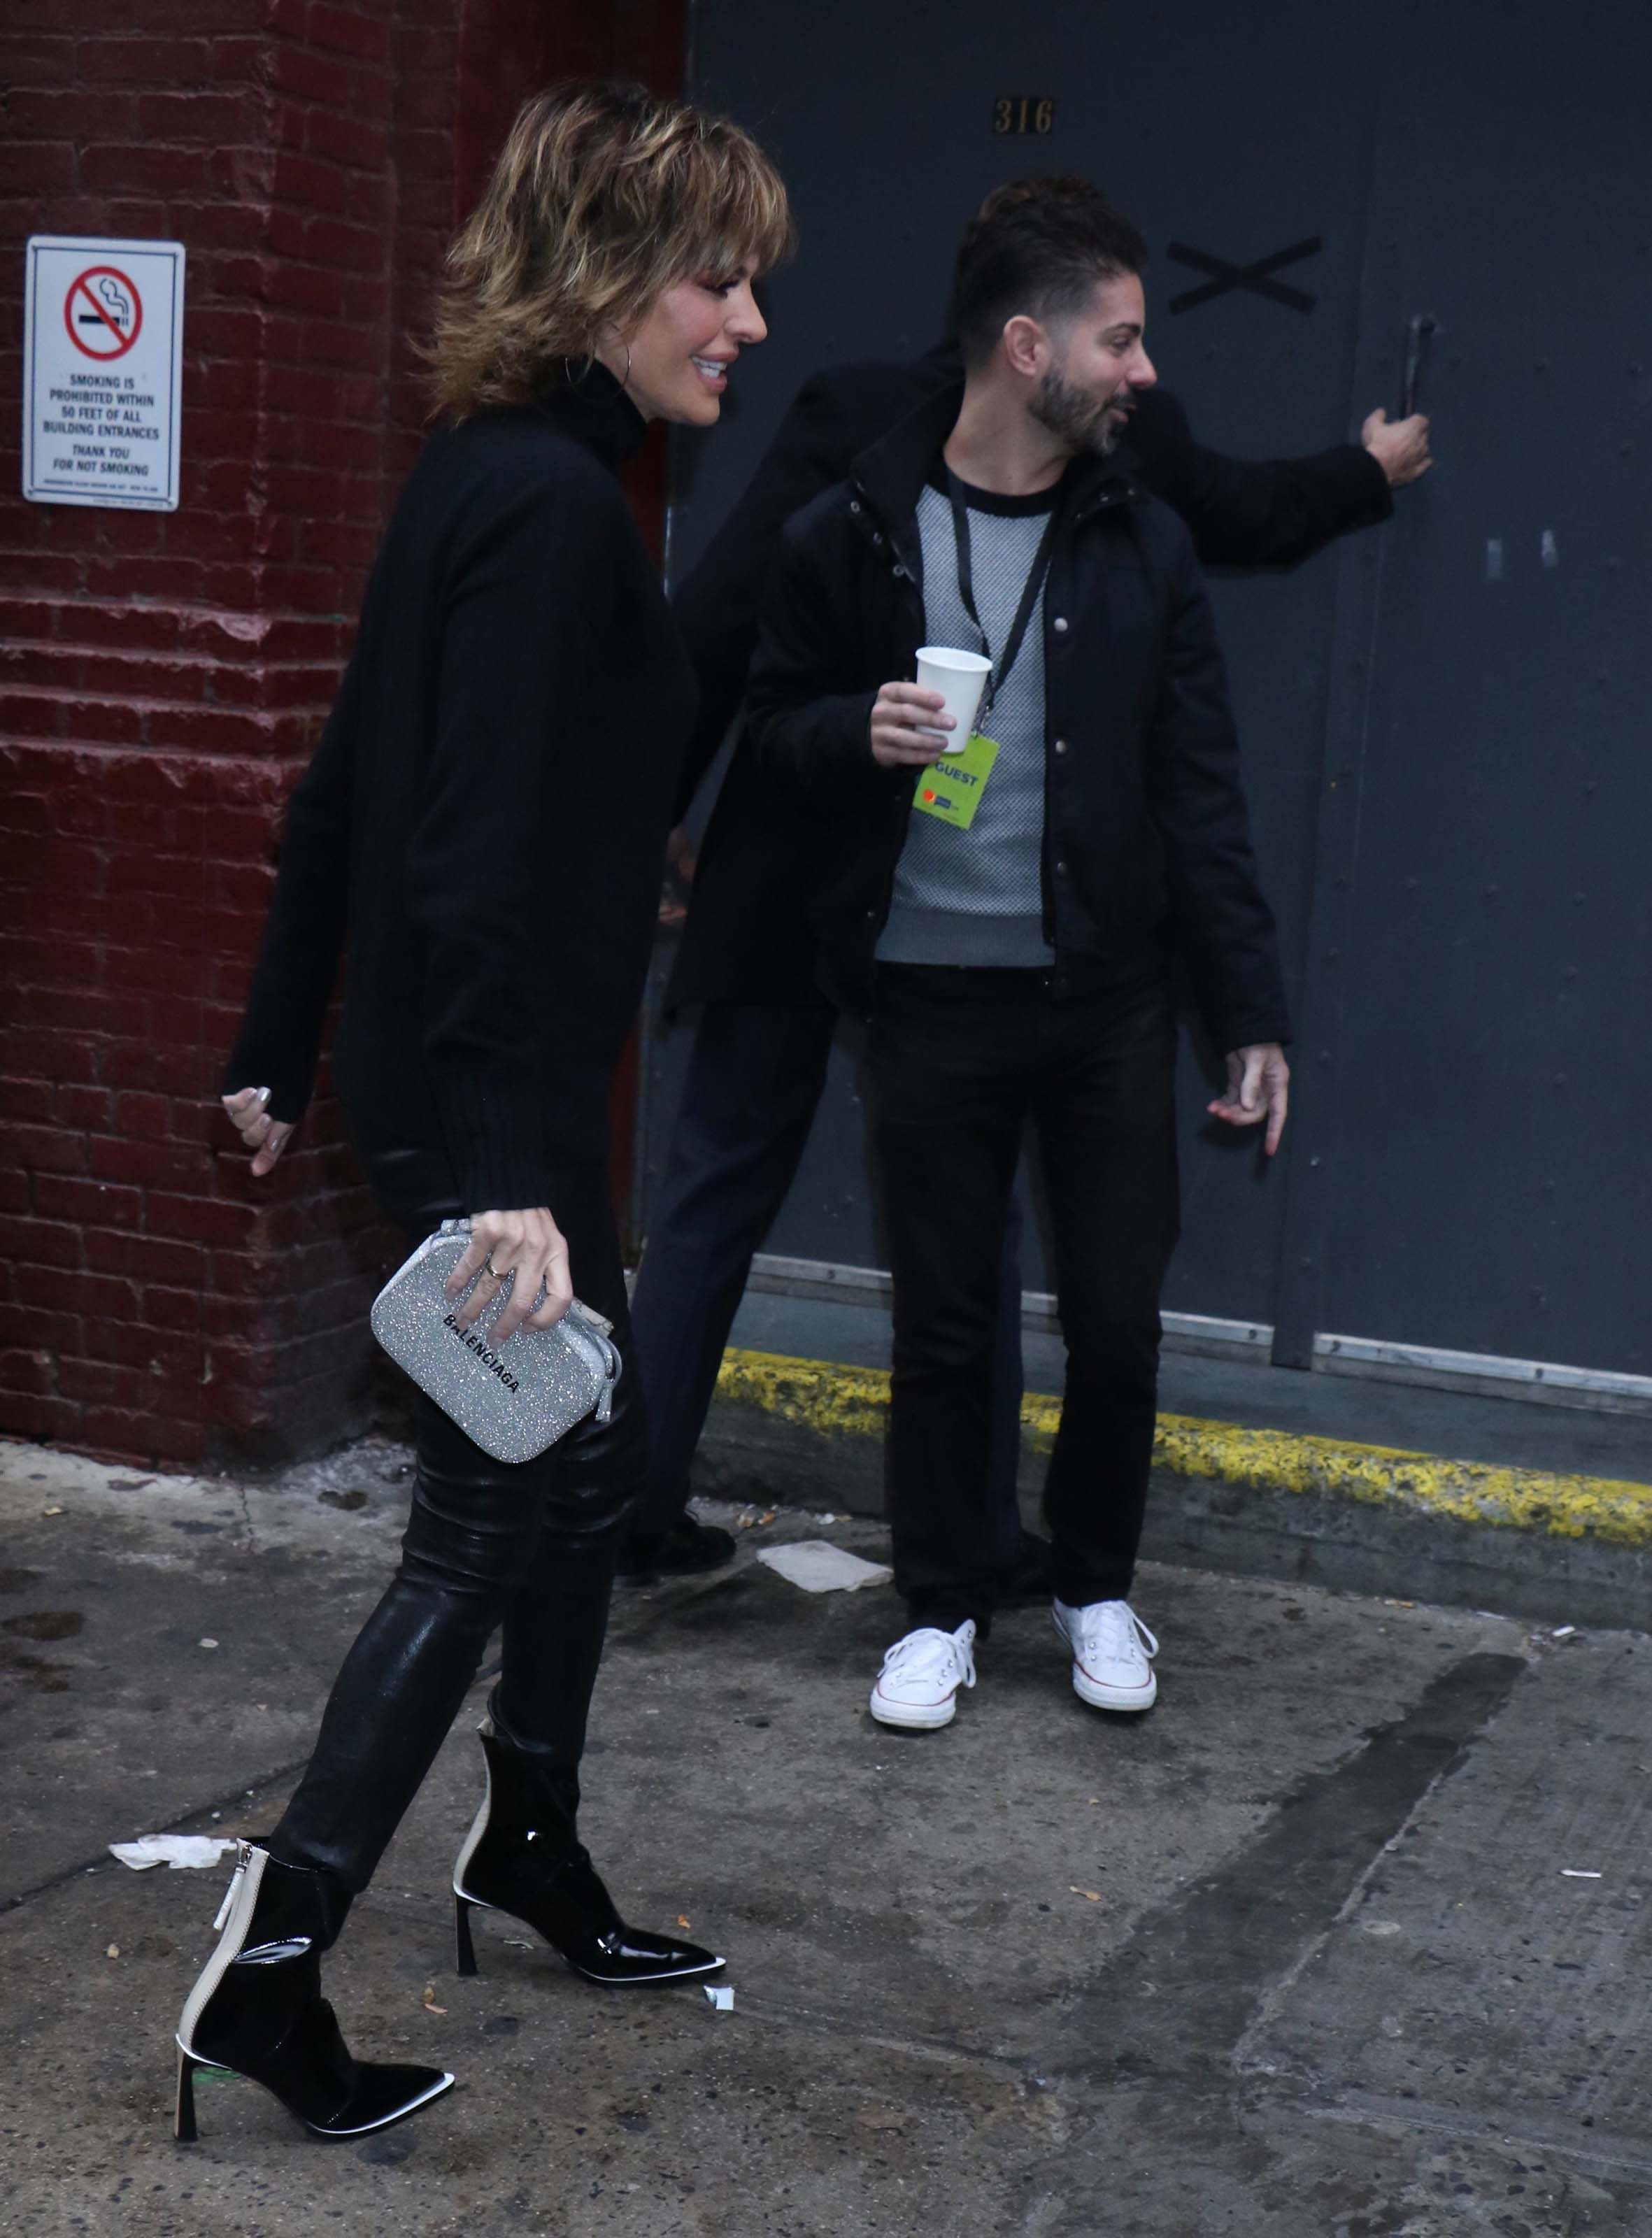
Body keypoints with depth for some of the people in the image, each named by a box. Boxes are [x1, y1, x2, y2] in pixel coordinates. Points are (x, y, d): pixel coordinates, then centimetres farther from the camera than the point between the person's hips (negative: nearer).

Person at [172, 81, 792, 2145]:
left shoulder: (488, 480, 10)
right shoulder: (551, 507, -20)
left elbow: (345, 794, 15)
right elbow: (486, 858, -27)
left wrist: (277, 1049, 20)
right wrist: (503, 1176, -30)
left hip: (471, 1091, 10)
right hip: (492, 1107, -10)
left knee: (589, 1466, 22)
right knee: (485, 1526, -1)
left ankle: (530, 1845, 39)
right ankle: (266, 1974, 7)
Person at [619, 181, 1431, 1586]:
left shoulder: (847, 416, -3)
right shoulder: (1126, 447, -1)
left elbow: (715, 627, -7)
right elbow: (1247, 519, 21)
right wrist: (1370, 470, 41)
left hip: (786, 878, 1)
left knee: (715, 1197, 11)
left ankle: (637, 1506, 16)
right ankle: (979, 1537, 19)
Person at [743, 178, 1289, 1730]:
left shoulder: (1141, 548, 3)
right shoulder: (852, 536, -2)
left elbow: (1200, 791, 4)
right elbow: (774, 729, 8)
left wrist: (1251, 1011, 0)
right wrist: (856, 734, -16)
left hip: (1107, 993, 2)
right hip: (930, 994, -1)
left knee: (1118, 1321, 7)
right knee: (941, 1326, 8)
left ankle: (1095, 1588, 30)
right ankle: (940, 1610, 26)